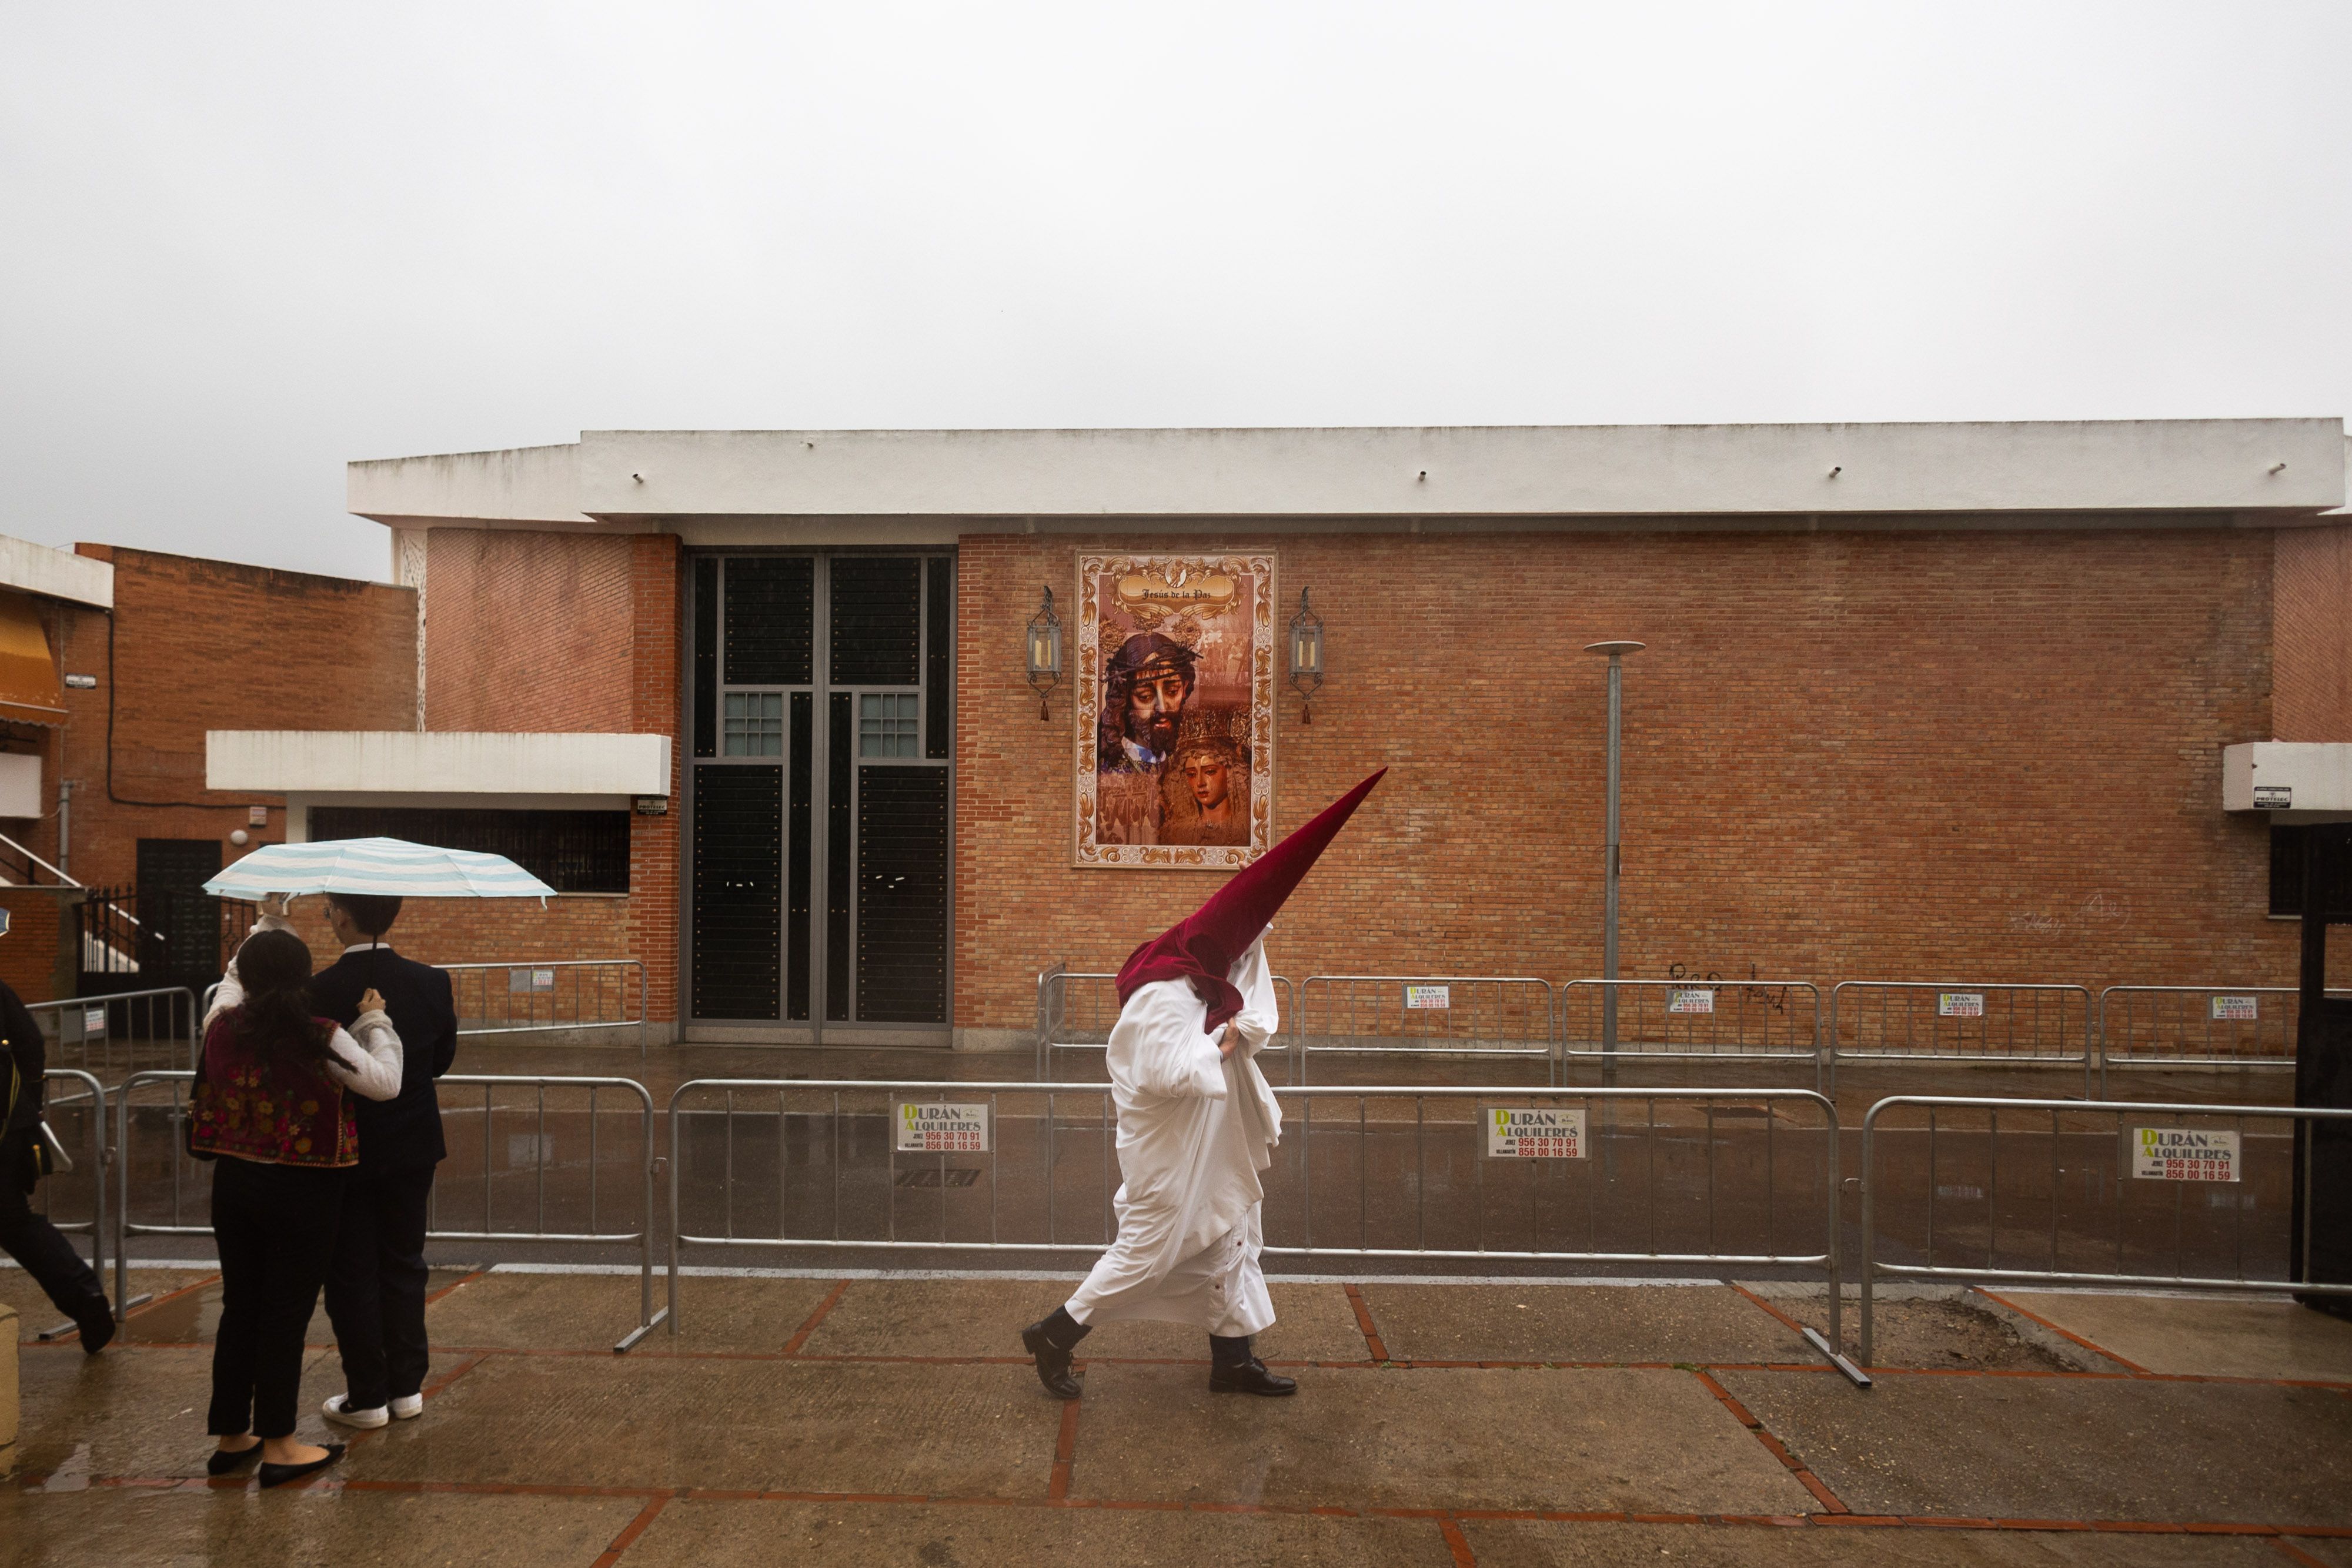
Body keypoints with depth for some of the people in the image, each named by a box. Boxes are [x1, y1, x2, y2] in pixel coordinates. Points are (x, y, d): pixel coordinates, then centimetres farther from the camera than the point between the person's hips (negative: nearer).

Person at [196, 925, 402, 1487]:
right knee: (286, 1314, 4)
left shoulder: (222, 1026, -5)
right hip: (302, 1192, -5)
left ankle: (230, 1436, 29)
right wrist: (376, 1022, 0)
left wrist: (259, 935, 32)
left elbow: (231, 979, 18)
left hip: (235, 1184, 5)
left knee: (239, 1308, 17)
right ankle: (278, 1446, 14)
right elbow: (386, 1083, -11)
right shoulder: (321, 1039, -20)